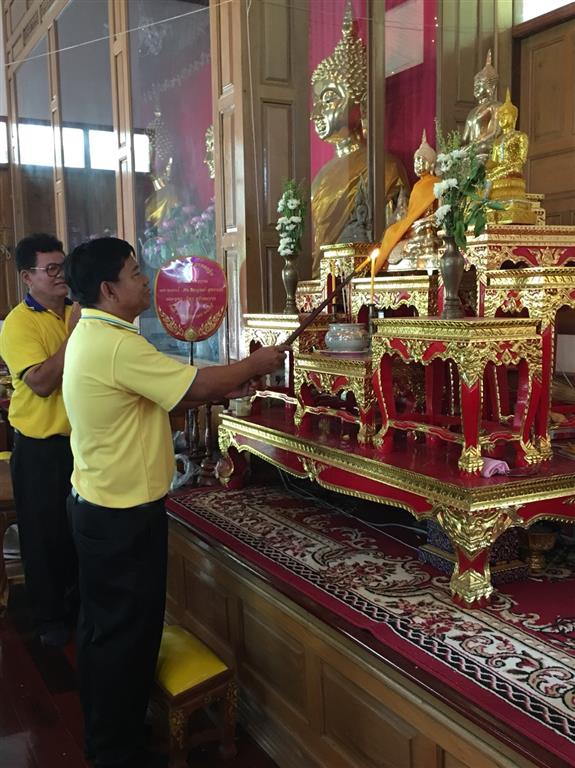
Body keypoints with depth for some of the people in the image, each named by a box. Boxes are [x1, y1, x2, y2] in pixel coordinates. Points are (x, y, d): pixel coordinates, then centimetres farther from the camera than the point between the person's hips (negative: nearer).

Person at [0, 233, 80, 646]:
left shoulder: (78, 314, 4)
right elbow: (41, 382, -24)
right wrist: (74, 333, -24)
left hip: (81, 439, 5)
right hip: (41, 447, -5)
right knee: (45, 536, 10)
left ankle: (77, 604, 40)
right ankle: (49, 617, 30)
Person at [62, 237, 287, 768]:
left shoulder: (91, 335, 8)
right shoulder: (118, 345, -25)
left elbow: (171, 391, 10)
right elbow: (197, 387, -24)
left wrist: (225, 386, 3)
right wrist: (256, 364, -8)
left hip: (98, 504, 10)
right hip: (124, 515, -10)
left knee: (102, 624, 22)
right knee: (128, 631, 5)